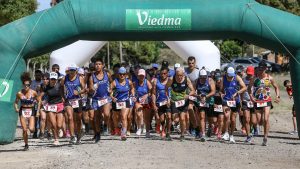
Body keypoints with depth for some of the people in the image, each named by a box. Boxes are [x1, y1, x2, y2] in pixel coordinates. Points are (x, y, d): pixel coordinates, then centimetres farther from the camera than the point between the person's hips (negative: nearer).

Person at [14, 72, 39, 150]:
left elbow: (38, 100, 9)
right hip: (23, 112, 1)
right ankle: (26, 145, 14)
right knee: (24, 130, -3)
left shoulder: (33, 93, -4)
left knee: (31, 129, -15)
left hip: (31, 111, 0)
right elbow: (16, 102, 8)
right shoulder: (19, 93, -4)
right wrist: (16, 108, -10)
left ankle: (31, 127, 24)